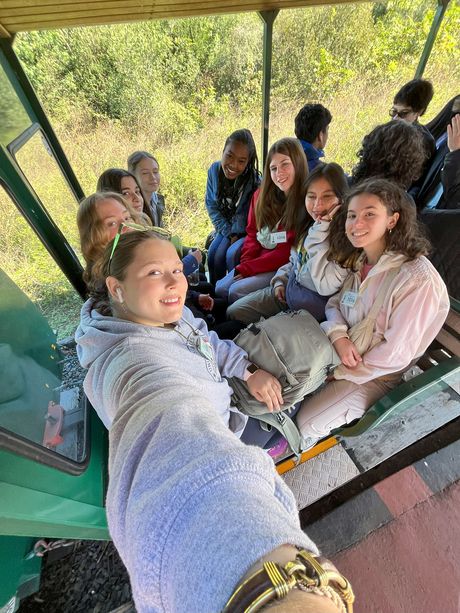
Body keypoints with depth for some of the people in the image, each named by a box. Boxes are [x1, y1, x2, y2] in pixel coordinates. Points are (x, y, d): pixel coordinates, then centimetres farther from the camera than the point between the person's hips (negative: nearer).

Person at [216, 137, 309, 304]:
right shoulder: (261, 195, 4)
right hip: (255, 263, 6)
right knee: (220, 289, -7)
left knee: (237, 291, -20)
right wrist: (245, 264, -8)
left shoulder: (307, 203, -14)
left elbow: (286, 253, -15)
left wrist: (247, 269, -15)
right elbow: (252, 234, 9)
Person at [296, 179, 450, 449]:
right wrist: (339, 336, -18)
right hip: (337, 351, 6)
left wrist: (338, 374, -14)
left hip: (375, 374, -6)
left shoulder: (417, 278, -25)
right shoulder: (357, 260, -2)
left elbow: (396, 354, -22)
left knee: (305, 423, -12)